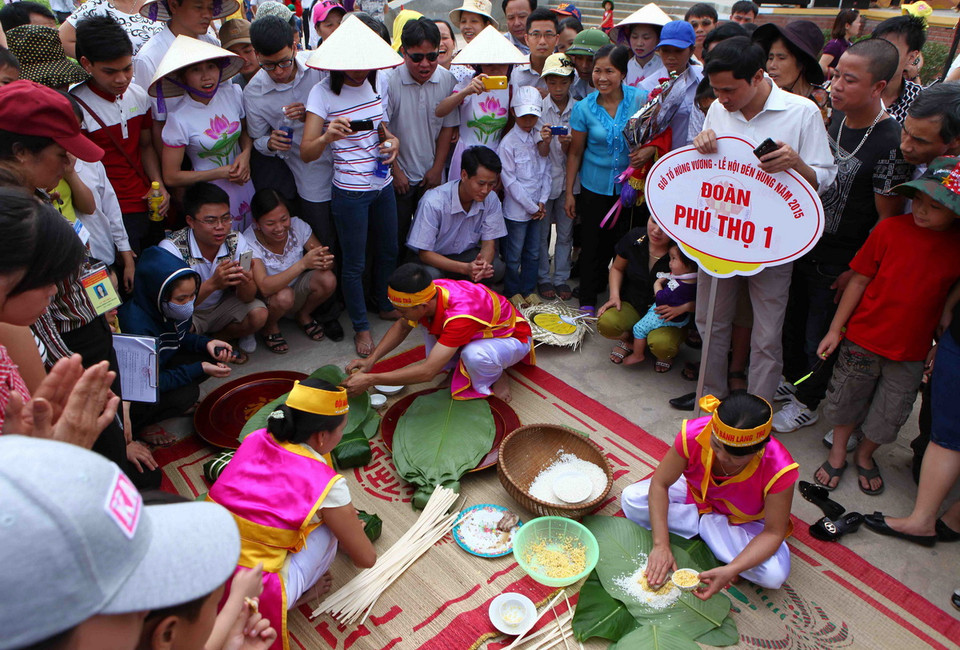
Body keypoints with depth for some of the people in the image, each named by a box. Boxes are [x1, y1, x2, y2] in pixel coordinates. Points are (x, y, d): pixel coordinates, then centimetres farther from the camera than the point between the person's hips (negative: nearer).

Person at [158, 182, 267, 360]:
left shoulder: (236, 241, -15)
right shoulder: (172, 247, -25)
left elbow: (247, 298, -14)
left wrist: (245, 281, -40)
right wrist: (213, 284, -47)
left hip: (222, 305, 4)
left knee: (259, 315, -23)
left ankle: (221, 337, 5)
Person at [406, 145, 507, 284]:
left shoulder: (491, 199, -14)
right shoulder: (433, 202, -28)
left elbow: (489, 242, -7)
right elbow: (424, 253, -23)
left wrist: (484, 262, -34)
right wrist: (465, 268, -38)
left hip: (466, 253, 4)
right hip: (434, 258, -4)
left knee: (497, 268, -25)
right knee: (431, 275, -37)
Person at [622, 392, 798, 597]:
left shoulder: (779, 470, -35)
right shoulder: (694, 434, -33)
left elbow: (773, 533, -27)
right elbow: (660, 484, -24)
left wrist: (731, 570, -41)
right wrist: (660, 545, -32)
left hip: (744, 523, -1)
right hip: (695, 495, 1)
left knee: (774, 576, -29)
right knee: (631, 498, -20)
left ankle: (702, 526, -10)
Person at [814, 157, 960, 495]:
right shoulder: (890, 229, -13)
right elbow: (860, 280, -6)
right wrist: (835, 329, -3)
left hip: (911, 352, 1)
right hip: (863, 339, -1)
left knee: (891, 414, 15)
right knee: (845, 400, 14)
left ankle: (865, 455, 41)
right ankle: (838, 453, 38)